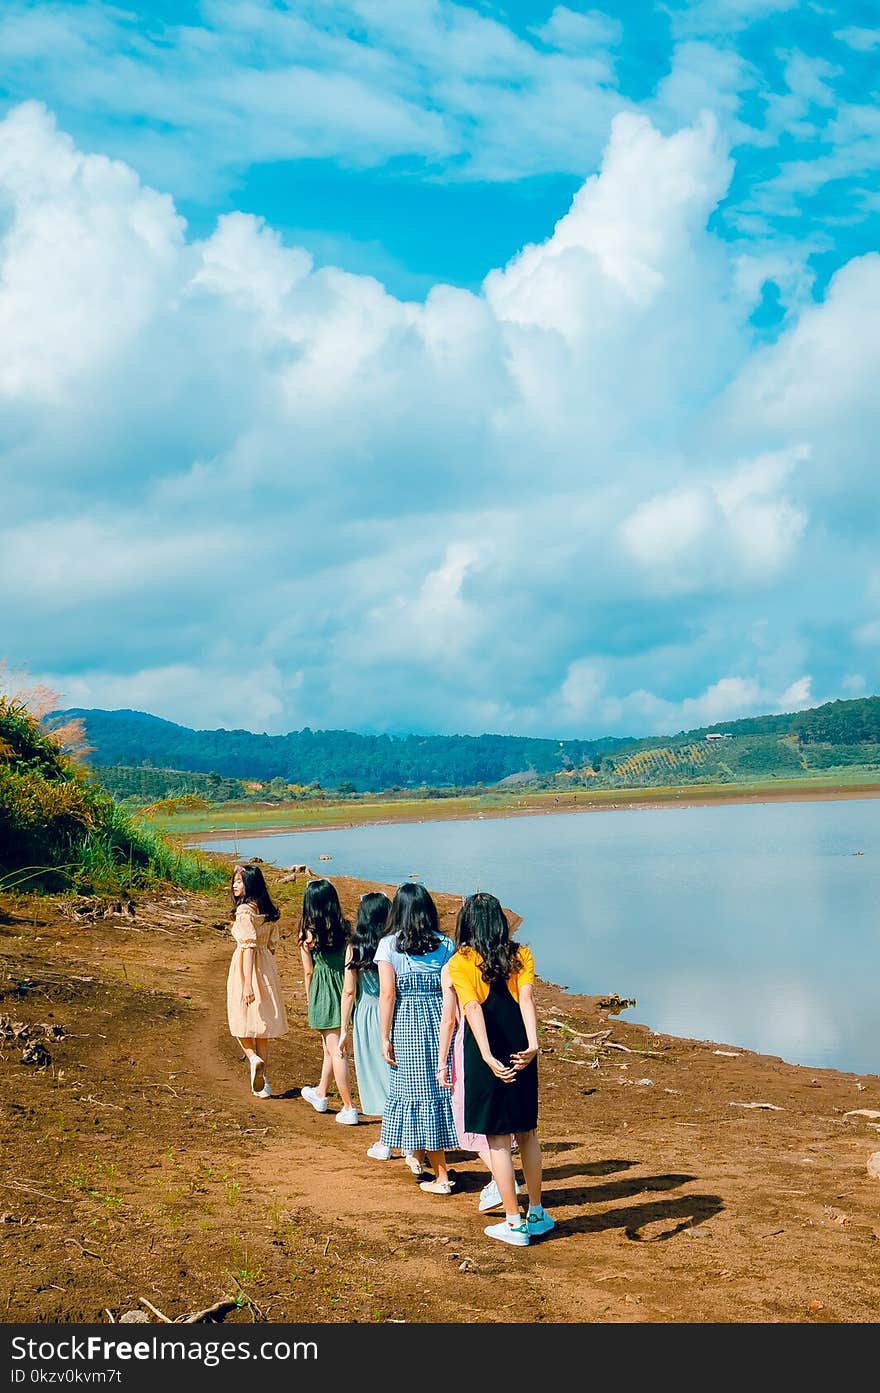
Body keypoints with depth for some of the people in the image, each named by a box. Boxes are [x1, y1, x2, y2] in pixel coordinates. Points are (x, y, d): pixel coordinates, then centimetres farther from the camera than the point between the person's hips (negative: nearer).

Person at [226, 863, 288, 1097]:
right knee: (262, 1023, 12)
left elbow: (248, 946, -21)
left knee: (243, 1021, 8)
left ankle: (253, 1058, -16)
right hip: (267, 968, 7)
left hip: (245, 966, -7)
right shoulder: (269, 911, 7)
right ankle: (261, 1081, 15)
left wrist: (247, 983, -22)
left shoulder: (244, 910, -15)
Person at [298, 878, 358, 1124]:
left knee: (334, 1050, 3)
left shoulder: (308, 934, -12)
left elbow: (308, 971, -3)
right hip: (344, 987, 4)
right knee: (331, 1046, 23)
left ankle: (349, 1108, 3)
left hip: (322, 992, -4)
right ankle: (320, 1094, 41)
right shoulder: (345, 928, -4)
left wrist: (309, 997, 12)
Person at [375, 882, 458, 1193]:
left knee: (418, 1091, 5)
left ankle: (441, 1175, 8)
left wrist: (385, 1038, -4)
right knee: (441, 1087, 14)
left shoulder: (389, 945, -5)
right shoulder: (445, 945, 2)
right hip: (442, 1023, 2)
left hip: (407, 1027, -2)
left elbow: (388, 994, -8)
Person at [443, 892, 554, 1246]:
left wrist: (488, 1057, -25)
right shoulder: (521, 955, 4)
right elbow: (526, 998, -12)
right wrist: (533, 1044, -24)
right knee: (527, 1133, 18)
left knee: (497, 1140, 6)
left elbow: (473, 1008, -17)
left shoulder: (460, 962, -4)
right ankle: (537, 1213, 28)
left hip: (487, 1057, -3)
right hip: (522, 1053, 4)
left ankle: (514, 1223, 10)